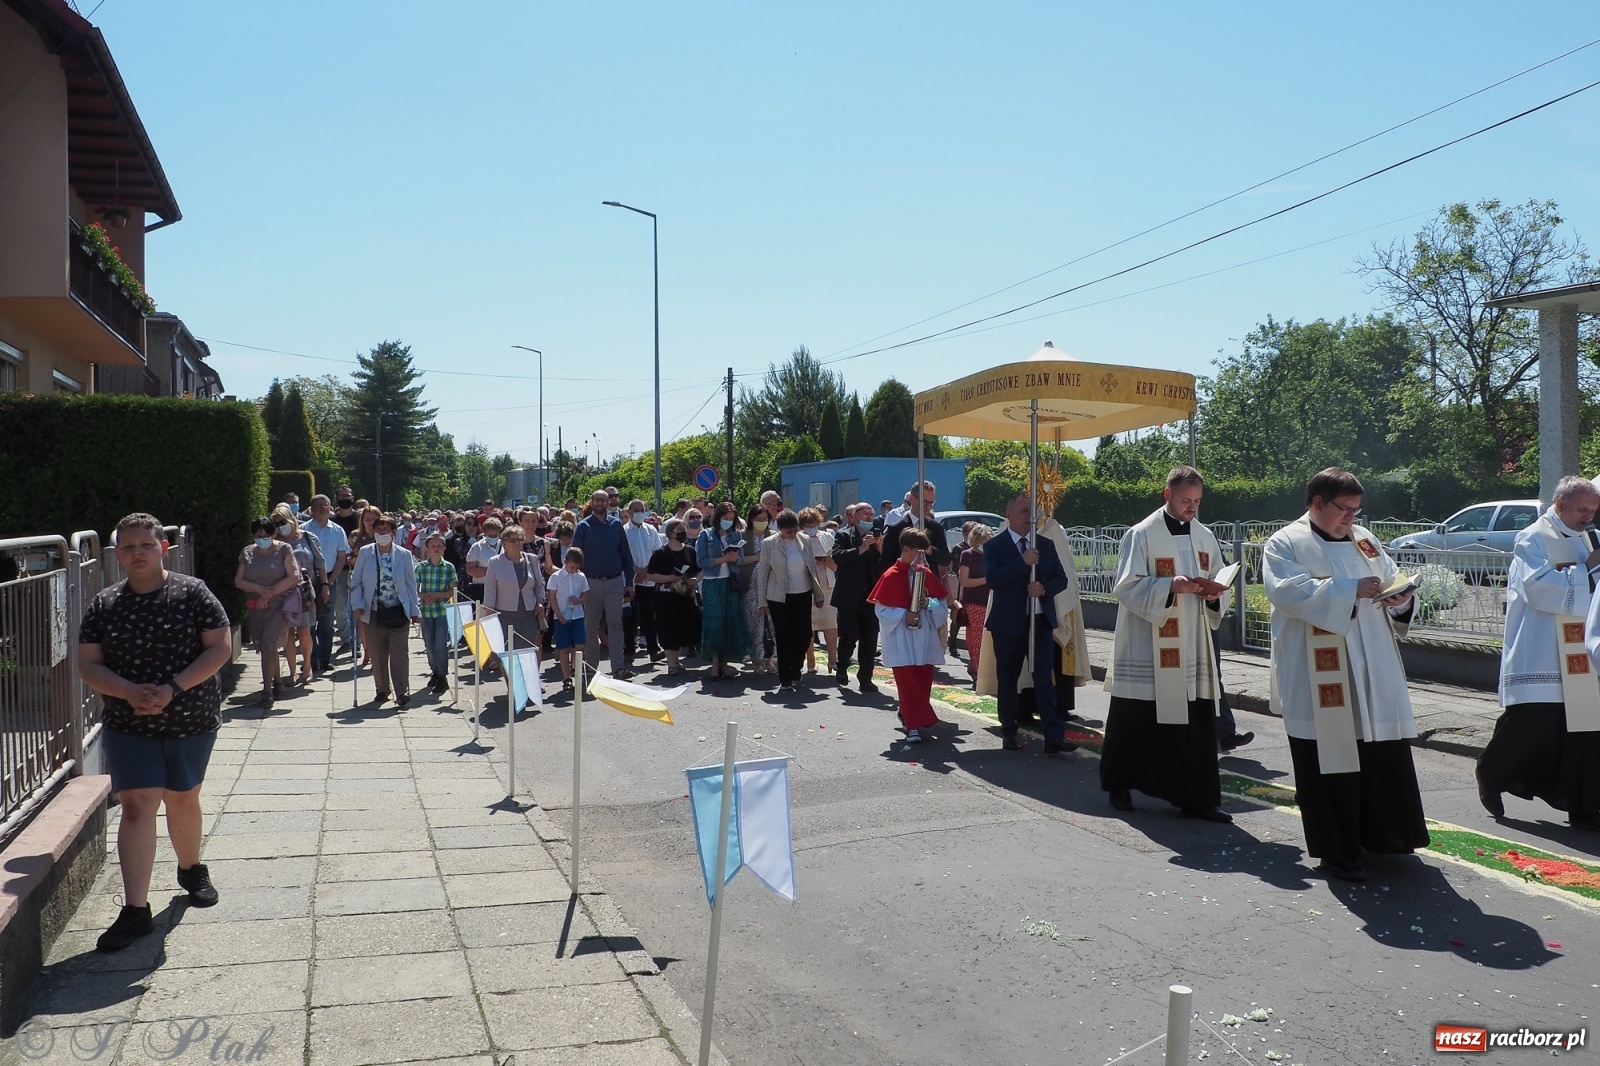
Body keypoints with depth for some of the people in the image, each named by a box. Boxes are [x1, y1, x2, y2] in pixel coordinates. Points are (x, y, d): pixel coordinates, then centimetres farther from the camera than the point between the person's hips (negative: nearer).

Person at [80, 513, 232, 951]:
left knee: (182, 799, 15)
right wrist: (130, 692, -18)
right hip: (127, 725, 1)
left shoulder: (192, 593, -5)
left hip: (191, 719, -1)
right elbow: (88, 663, 1)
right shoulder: (104, 605, 2)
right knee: (137, 805, -8)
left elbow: (220, 648, -9)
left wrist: (173, 689, -20)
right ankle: (135, 910, -5)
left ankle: (192, 870, 41)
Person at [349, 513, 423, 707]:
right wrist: (357, 605, -4)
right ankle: (382, 689, 26)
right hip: (373, 612, 2)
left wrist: (415, 610, 1)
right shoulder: (365, 553, 1)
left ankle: (402, 694, -1)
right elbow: (355, 581, 5)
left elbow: (411, 584, 2)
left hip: (398, 612, -2)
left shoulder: (404, 555, -1)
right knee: (377, 654, 10)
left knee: (399, 653, -4)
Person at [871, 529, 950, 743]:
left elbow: (942, 603, 10)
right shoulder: (891, 576, -9)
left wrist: (929, 603, -11)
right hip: (902, 639, -5)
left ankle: (909, 716, 26)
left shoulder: (926, 573, 7)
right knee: (907, 682, -6)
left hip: (925, 636, 5)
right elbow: (881, 609, -8)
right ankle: (913, 725, -5)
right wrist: (903, 615, -21)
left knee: (924, 680, 9)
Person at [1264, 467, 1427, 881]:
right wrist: (1351, 589, -25)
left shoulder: (1364, 540, 16)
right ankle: (1336, 852, 10)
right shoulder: (1285, 545, -4)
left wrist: (1401, 598, -7)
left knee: (1383, 754, 11)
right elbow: (1291, 592, -19)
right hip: (1319, 681, -6)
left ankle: (1382, 835, 28)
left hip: (1374, 674, 6)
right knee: (1331, 763, 0)